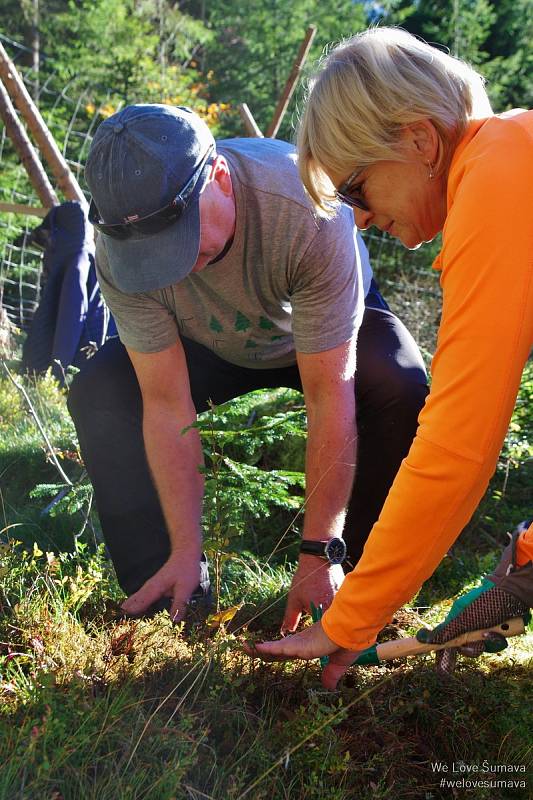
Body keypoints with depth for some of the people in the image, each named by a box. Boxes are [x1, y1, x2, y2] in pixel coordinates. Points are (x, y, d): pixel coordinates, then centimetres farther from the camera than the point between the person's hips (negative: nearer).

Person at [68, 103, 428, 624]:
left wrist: (319, 553, -34)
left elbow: (329, 398, -37)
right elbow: (167, 404, -27)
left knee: (400, 390, -33)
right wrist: (185, 552, -27)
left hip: (330, 326, -2)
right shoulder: (119, 241, -31)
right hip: (212, 343, 3)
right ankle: (173, 597, -8)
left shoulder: (308, 214, -40)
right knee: (98, 395, -20)